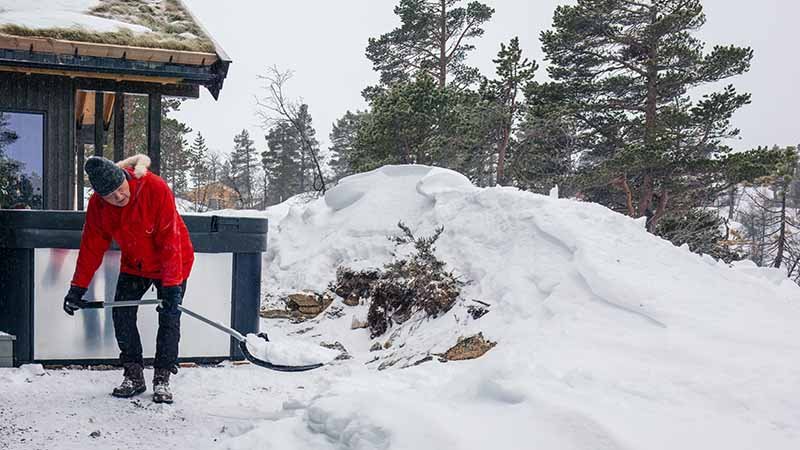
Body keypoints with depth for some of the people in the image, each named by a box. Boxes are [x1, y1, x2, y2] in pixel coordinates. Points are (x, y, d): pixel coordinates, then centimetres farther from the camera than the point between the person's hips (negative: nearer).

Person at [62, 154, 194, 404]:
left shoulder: (157, 189, -32)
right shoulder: (97, 205, -15)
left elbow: (170, 241, -31)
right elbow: (91, 246, -6)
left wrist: (171, 287, -33)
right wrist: (78, 288, -7)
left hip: (171, 263, -4)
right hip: (133, 265, 4)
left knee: (169, 318, -6)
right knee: (121, 314, -4)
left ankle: (162, 378, 6)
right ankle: (133, 375, 9)